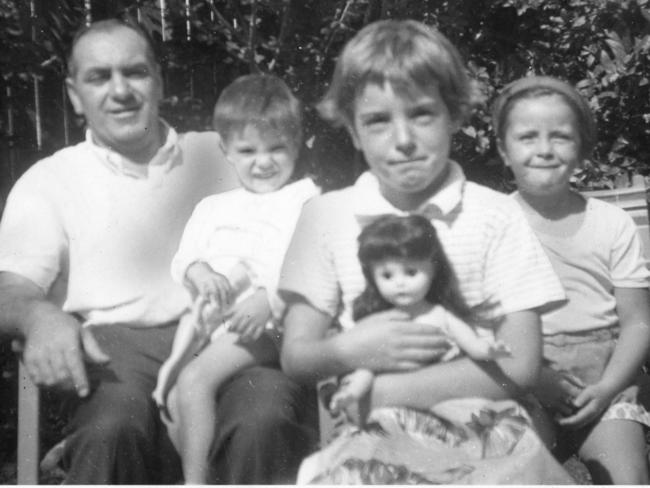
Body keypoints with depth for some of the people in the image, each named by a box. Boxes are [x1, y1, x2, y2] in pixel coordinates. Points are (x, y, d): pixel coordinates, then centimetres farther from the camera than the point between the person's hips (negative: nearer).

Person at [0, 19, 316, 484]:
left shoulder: (225, 154, 21)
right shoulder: (48, 180, 18)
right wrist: (40, 316, -22)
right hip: (117, 344, 0)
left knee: (265, 419, -33)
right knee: (111, 427, -36)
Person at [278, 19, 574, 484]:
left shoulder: (495, 215, 3)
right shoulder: (325, 215, 8)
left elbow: (519, 366, -4)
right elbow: (296, 355, 7)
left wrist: (378, 390, -10)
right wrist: (349, 351, -16)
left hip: (482, 428, 0)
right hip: (373, 434, 0)